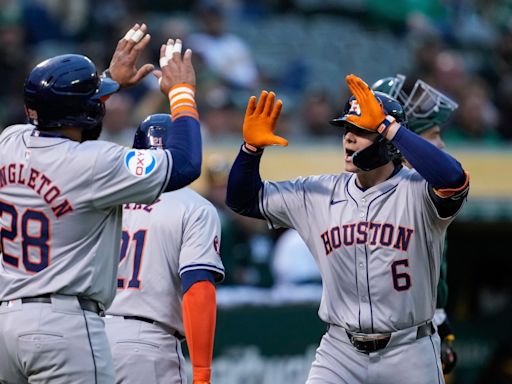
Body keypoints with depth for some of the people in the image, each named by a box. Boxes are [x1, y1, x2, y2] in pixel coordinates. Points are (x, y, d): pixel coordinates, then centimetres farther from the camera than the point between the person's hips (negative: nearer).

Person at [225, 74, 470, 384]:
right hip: (340, 353, 4)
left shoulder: (416, 192, -11)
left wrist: (387, 126, -31)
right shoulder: (318, 193, 5)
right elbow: (243, 200, 13)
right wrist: (252, 147, -7)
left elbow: (454, 181, -35)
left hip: (407, 355, -4)